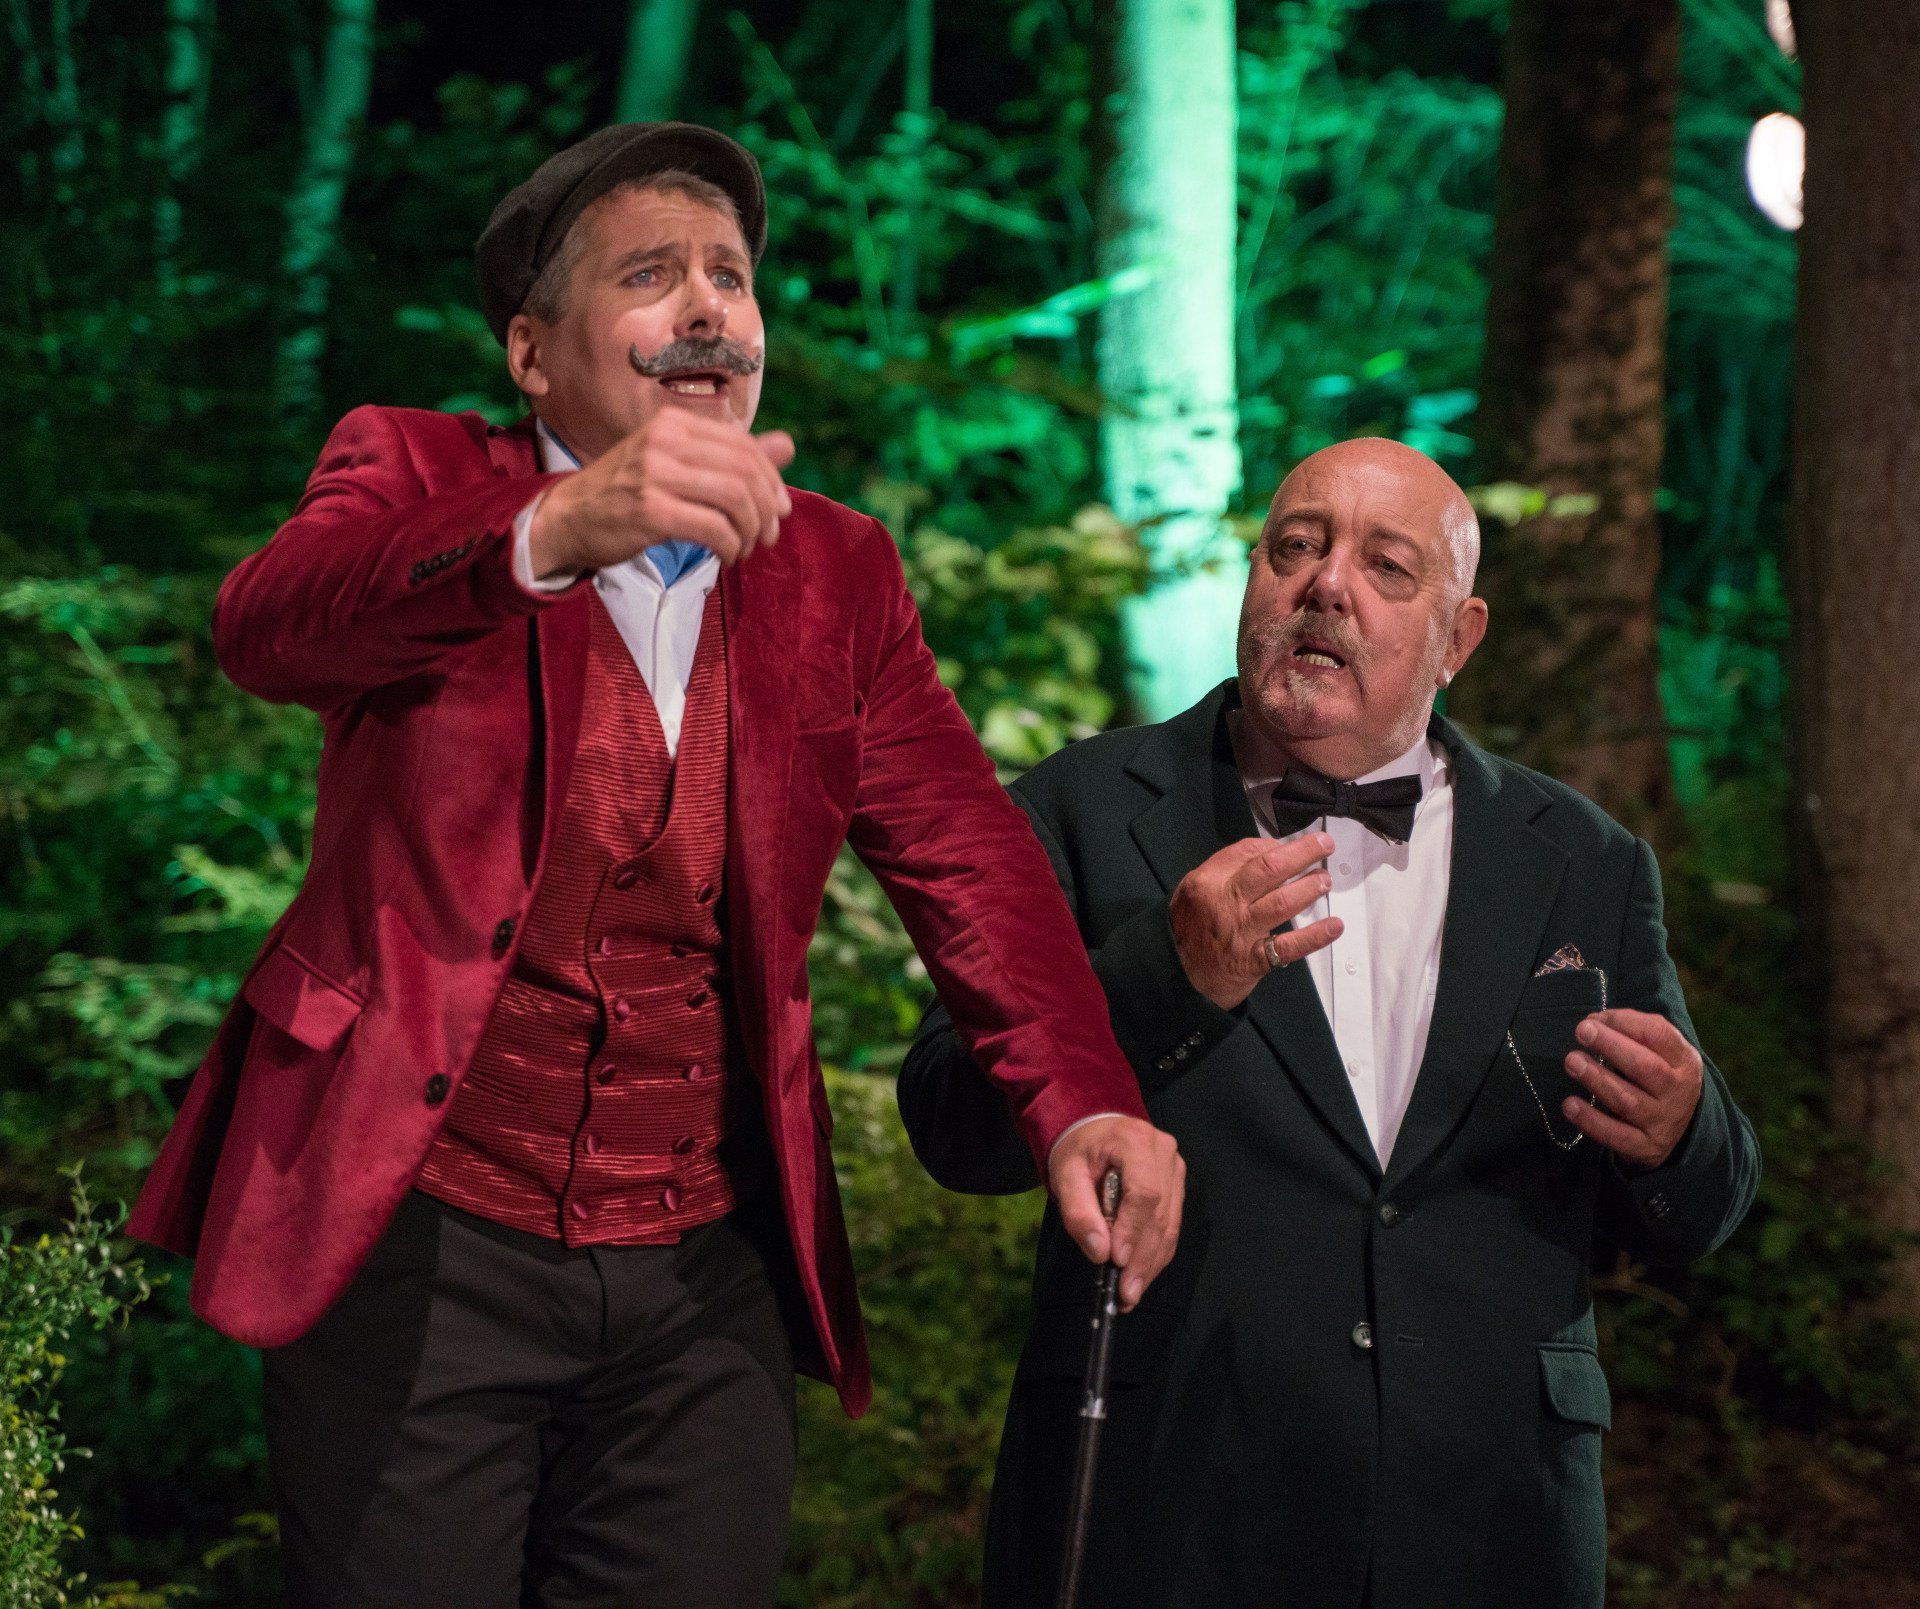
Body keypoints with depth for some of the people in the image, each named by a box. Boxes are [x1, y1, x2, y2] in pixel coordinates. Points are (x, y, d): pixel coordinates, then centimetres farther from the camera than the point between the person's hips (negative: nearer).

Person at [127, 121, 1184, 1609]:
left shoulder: (835, 570, 10)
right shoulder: (417, 475, 0)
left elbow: (964, 850, 0)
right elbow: (268, 625, -22)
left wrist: (1081, 1102, -20)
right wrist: (555, 528, -42)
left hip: (707, 1273, 3)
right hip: (421, 1245, -3)